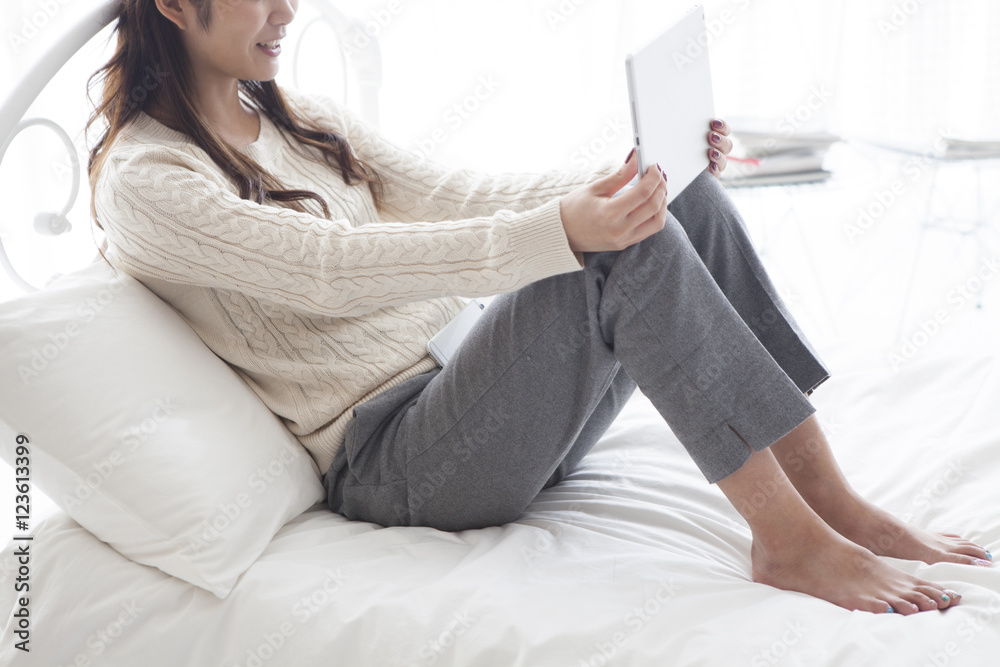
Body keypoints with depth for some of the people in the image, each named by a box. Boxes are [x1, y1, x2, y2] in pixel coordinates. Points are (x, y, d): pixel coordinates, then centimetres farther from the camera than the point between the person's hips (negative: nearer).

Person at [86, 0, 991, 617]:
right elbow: (334, 268, -24)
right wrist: (560, 232, -34)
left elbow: (449, 194, 11)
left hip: (457, 389, 8)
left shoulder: (300, 117, 16)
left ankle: (829, 496, -9)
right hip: (382, 460, -8)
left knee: (691, 199, -8)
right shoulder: (144, 179, -9)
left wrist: (617, 180, -2)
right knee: (627, 247, -26)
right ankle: (789, 539, -18)